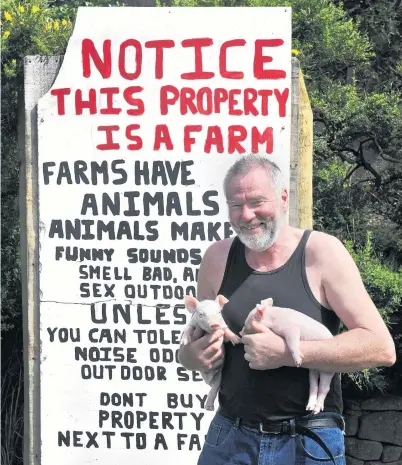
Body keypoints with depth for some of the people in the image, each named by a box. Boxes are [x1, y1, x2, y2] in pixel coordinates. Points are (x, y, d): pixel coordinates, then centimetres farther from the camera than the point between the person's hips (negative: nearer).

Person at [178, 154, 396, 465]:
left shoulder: (322, 252, -8)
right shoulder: (217, 258, 2)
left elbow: (381, 348, -15)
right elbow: (190, 349, 15)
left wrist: (286, 352, -21)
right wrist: (194, 355, -9)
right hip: (230, 439, 3)